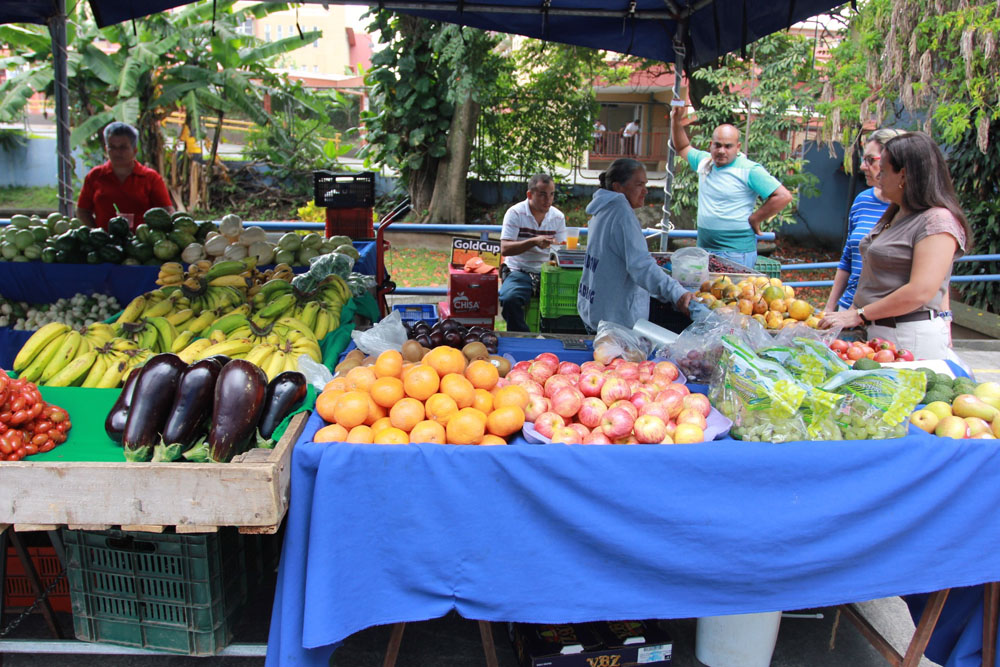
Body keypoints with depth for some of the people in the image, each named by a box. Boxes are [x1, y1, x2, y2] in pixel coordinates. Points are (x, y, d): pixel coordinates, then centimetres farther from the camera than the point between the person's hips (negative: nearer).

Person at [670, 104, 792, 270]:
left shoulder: (749, 170, -10)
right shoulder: (705, 162, 10)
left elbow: (783, 196, -15)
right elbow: (682, 148, 28)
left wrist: (754, 219, -10)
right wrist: (677, 121, 15)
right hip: (703, 249, 7)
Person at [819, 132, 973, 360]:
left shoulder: (937, 221, -14)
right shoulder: (895, 214, 15)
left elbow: (920, 292, -22)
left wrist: (858, 315, -18)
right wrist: (852, 310, 9)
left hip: (912, 338, -8)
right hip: (876, 330, 8)